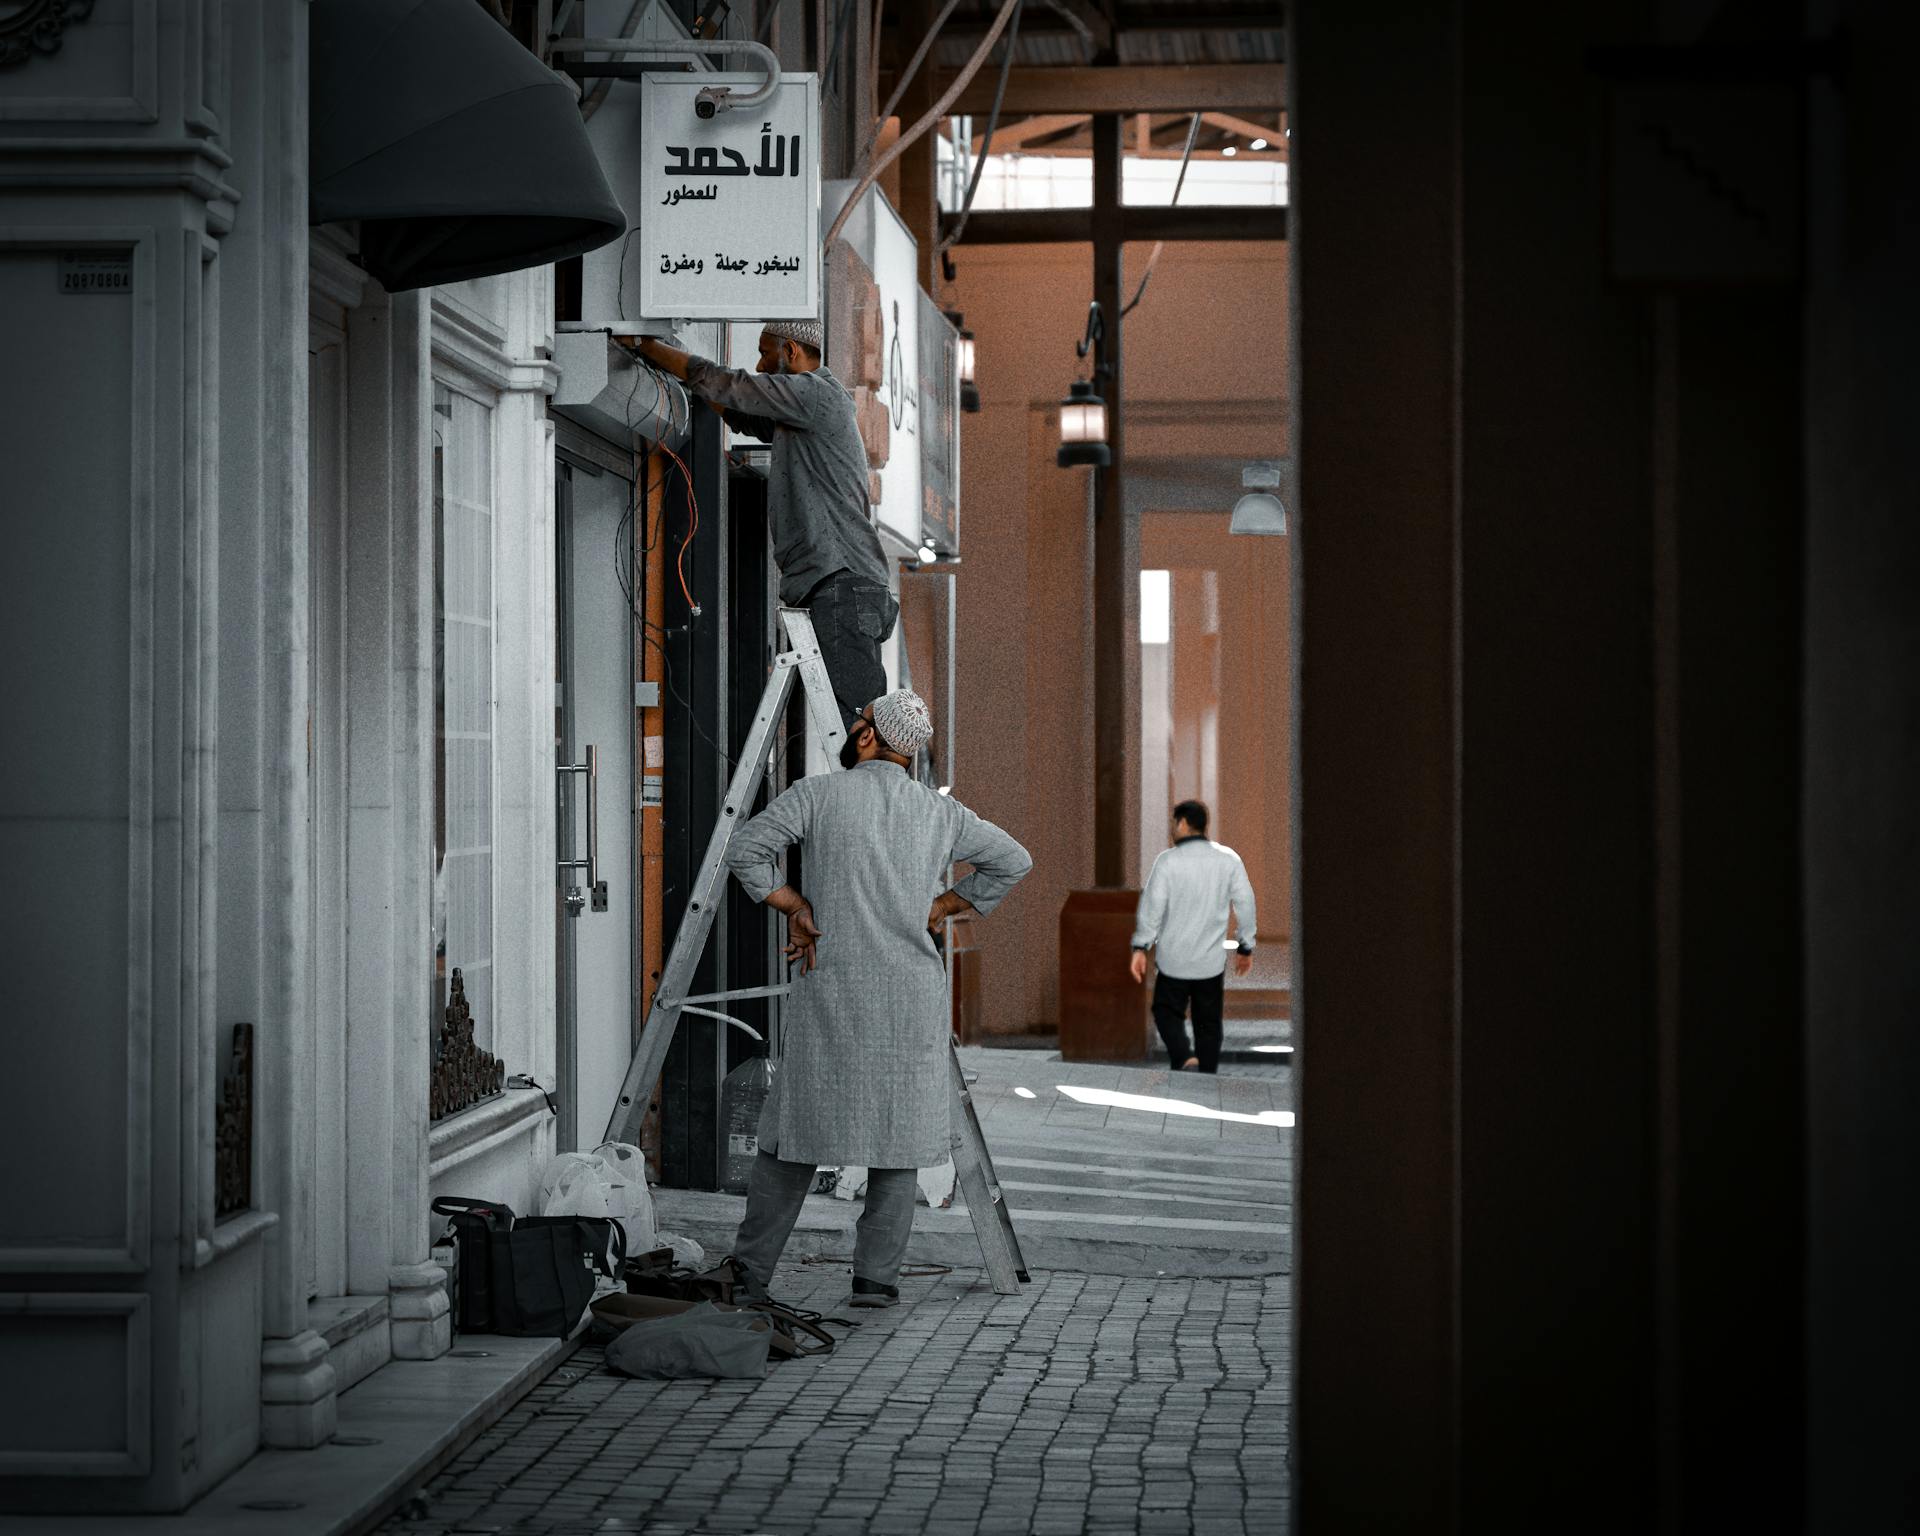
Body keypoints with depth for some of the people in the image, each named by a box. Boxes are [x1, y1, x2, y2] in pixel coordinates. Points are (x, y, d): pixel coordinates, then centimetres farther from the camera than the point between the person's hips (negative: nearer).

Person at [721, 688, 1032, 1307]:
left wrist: (795, 906, 3)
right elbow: (1012, 861, 16)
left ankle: (750, 1272, 11)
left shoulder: (820, 795, -3)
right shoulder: (941, 812, 6)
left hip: (829, 990, -1)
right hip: (912, 999, 1)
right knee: (899, 1136, 7)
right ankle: (876, 1277, 5)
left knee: (797, 1129, 7)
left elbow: (745, 851, -8)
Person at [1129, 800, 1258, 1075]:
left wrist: (1140, 948, -7)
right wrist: (1246, 947, 13)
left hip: (1174, 958, -3)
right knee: (1208, 1022, 12)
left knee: (1167, 1011, 11)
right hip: (1212, 959, 3)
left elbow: (1151, 906, -13)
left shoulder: (1168, 861, -10)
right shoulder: (1228, 859, 1)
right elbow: (1245, 904, 4)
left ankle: (1185, 1059, -12)